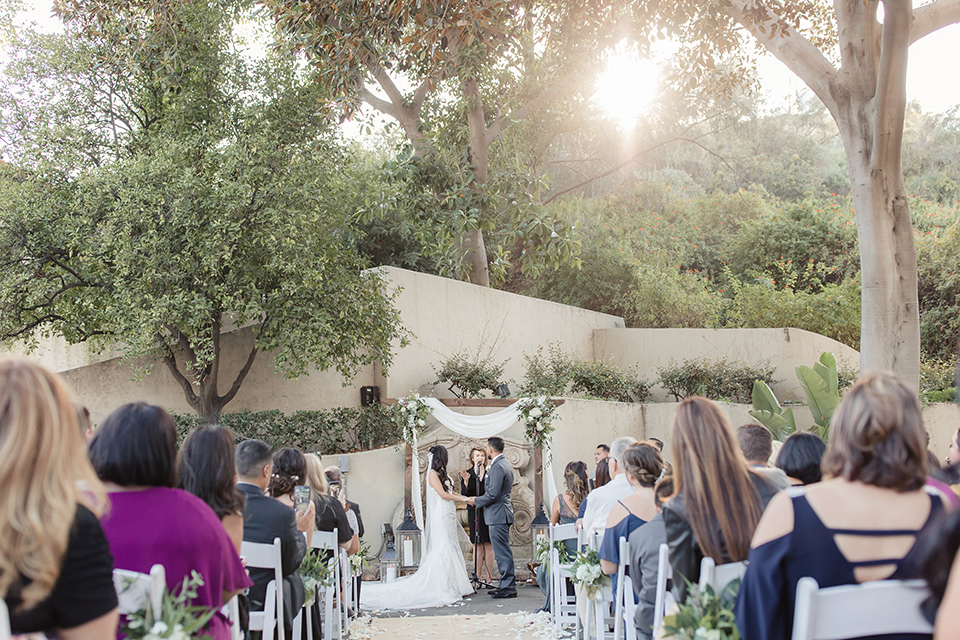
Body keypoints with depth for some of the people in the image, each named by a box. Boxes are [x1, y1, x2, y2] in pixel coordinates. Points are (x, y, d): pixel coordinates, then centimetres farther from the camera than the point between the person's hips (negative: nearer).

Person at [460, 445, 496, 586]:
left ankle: (488, 578, 5)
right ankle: (478, 577, 5)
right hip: (474, 512, -1)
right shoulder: (467, 474, 5)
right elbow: (464, 494, -3)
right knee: (478, 546, 0)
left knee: (488, 545, 1)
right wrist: (465, 481, -18)